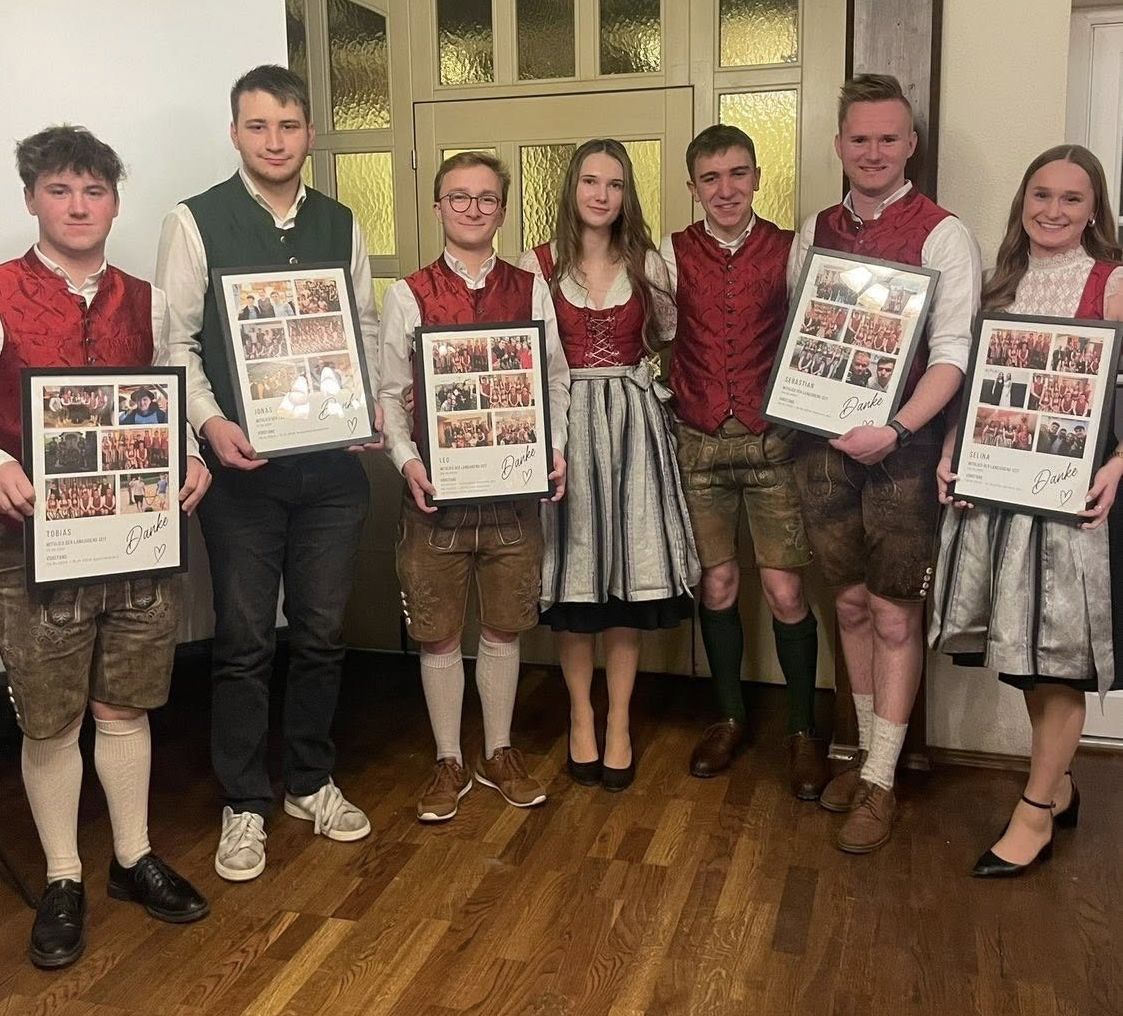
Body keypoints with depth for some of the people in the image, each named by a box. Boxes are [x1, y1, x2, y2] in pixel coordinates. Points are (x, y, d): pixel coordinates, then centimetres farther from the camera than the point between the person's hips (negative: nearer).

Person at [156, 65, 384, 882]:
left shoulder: (341, 224, 8)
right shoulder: (196, 222, -2)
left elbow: (367, 329, 12)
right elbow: (174, 338, -5)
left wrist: (373, 409, -3)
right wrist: (209, 422, -19)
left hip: (333, 461, 3)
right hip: (241, 463, -3)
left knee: (322, 630, 12)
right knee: (244, 640, 5)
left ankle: (311, 783, 31)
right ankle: (245, 806, 21)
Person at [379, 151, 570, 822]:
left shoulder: (531, 289, 4)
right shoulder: (409, 295, 0)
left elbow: (556, 380, 6)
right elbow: (391, 391, 0)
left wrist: (556, 449, -7)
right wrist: (406, 459, -13)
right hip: (436, 485, -1)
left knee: (505, 625, 12)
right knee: (438, 632, 8)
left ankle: (500, 752, 30)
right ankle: (450, 763, 25)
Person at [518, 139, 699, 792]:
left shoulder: (647, 264, 7)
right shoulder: (538, 265, 2)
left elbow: (669, 340, 13)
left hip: (633, 423, 1)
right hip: (563, 423, -1)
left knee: (631, 578, 2)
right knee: (573, 580, 3)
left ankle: (619, 725, 16)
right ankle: (581, 716, 21)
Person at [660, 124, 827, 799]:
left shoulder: (789, 250, 0)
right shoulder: (672, 255, 3)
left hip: (773, 440, -1)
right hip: (700, 442, 2)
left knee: (787, 592, 0)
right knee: (718, 585, 10)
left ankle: (804, 729, 19)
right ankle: (730, 717, 29)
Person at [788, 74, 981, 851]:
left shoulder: (942, 235, -6)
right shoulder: (816, 232, 10)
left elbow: (951, 351, -13)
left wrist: (895, 429, -25)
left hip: (901, 447, -5)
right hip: (825, 442, 5)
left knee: (895, 615, 3)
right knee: (851, 603, 14)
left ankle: (881, 782, 15)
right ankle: (867, 751, 30)